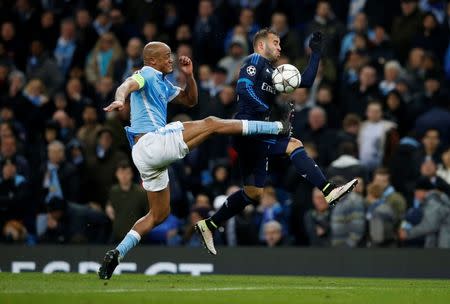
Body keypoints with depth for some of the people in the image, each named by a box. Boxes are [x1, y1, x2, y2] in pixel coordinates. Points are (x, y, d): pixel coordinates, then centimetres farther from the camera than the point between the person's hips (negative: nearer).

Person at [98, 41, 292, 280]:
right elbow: (127, 85, -26)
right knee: (210, 124, -7)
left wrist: (189, 75, 11)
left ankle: (117, 254, 7)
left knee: (159, 214, 16)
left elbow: (190, 100, 29)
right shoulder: (147, 75, -4)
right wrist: (120, 99, -50)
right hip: (151, 141, -10)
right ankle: (278, 127, -3)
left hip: (147, 156, 11)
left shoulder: (162, 83, 24)